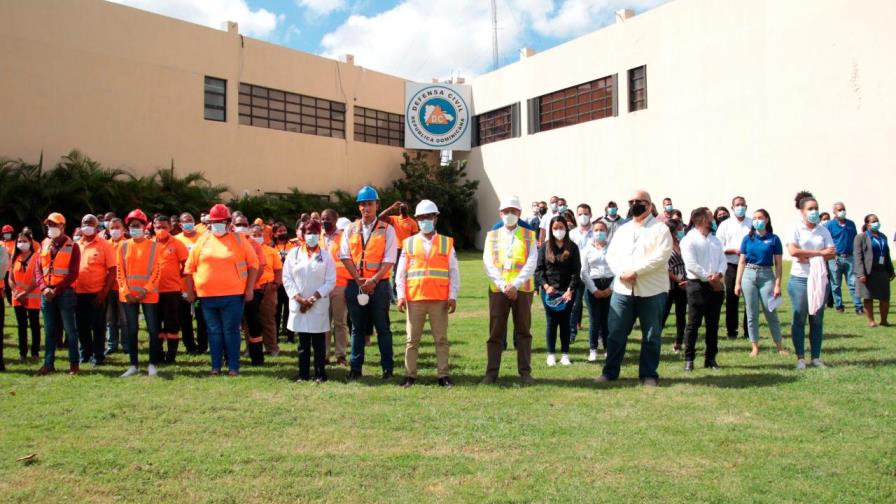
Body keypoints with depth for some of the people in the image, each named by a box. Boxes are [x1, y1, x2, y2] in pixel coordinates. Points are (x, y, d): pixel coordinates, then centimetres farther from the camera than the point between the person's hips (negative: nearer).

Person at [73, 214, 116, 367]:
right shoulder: (76, 245, 11)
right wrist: (71, 288, 5)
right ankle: (85, 353, 25)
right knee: (82, 326, 12)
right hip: (79, 293, 5)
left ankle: (98, 355, 11)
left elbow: (112, 270, -7)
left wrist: (104, 292, -13)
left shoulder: (105, 245, -3)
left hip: (97, 293, -4)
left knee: (98, 326, 2)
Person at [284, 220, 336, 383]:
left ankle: (320, 374, 7)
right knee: (303, 342, 7)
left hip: (319, 305, -1)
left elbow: (331, 281, -2)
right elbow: (287, 278, 3)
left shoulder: (326, 256, 3)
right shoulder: (294, 253, 7)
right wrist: (299, 298, -8)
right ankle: (303, 374, 14)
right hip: (298, 304, 2)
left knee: (318, 342, 1)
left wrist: (313, 298, -10)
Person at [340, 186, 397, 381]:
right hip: (355, 284, 3)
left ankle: (387, 368, 11)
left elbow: (389, 260, -7)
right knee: (357, 328, 10)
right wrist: (359, 280, -10)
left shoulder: (387, 230, 0)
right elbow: (345, 256, 1)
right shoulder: (351, 230, 9)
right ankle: (355, 368, 17)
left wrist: (373, 280, -16)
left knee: (383, 327, 4)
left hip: (379, 285, -3)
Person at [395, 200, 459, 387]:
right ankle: (410, 375, 11)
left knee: (441, 339, 4)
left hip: (440, 300, 0)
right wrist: (401, 295, -2)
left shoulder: (447, 243, 7)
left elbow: (454, 272, 5)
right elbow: (401, 272, 8)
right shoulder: (408, 243, 8)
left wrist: (453, 296, -3)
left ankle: (443, 375, 11)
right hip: (414, 299, 1)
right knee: (412, 339, 5)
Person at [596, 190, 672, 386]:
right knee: (616, 333, 5)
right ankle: (610, 372, 15)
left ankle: (649, 374, 16)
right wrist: (621, 272, -10)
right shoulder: (622, 229, 16)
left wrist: (635, 271, -19)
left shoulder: (660, 228, 0)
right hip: (622, 289, 4)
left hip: (652, 290, -4)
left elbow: (662, 255, -13)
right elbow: (611, 254, 10)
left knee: (651, 336, 5)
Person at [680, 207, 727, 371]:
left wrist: (719, 274, -12)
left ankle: (711, 358, 17)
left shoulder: (716, 240, 18)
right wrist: (709, 279, -13)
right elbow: (691, 265, -13)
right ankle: (689, 359, 3)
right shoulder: (689, 240, -4)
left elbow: (723, 260, 9)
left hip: (717, 285, 6)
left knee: (713, 324, 9)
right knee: (694, 324, -3)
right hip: (697, 285, -6)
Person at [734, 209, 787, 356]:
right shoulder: (748, 238, 6)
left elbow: (778, 264, 1)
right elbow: (742, 262, 8)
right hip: (749, 275, 2)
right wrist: (738, 282, 3)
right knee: (752, 314, 5)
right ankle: (755, 347, 13)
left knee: (771, 313, 0)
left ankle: (779, 346, 13)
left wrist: (778, 285, -5)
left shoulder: (774, 239, 0)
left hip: (766, 276, -2)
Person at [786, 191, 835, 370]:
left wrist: (808, 256, -12)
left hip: (820, 279, 4)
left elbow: (832, 253, 0)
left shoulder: (823, 230, 9)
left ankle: (816, 357, 14)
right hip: (800, 279, -4)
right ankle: (800, 358, 8)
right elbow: (793, 251, -17)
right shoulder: (796, 230, -2)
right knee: (799, 319, 0)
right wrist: (819, 252, -11)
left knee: (817, 320, 7)